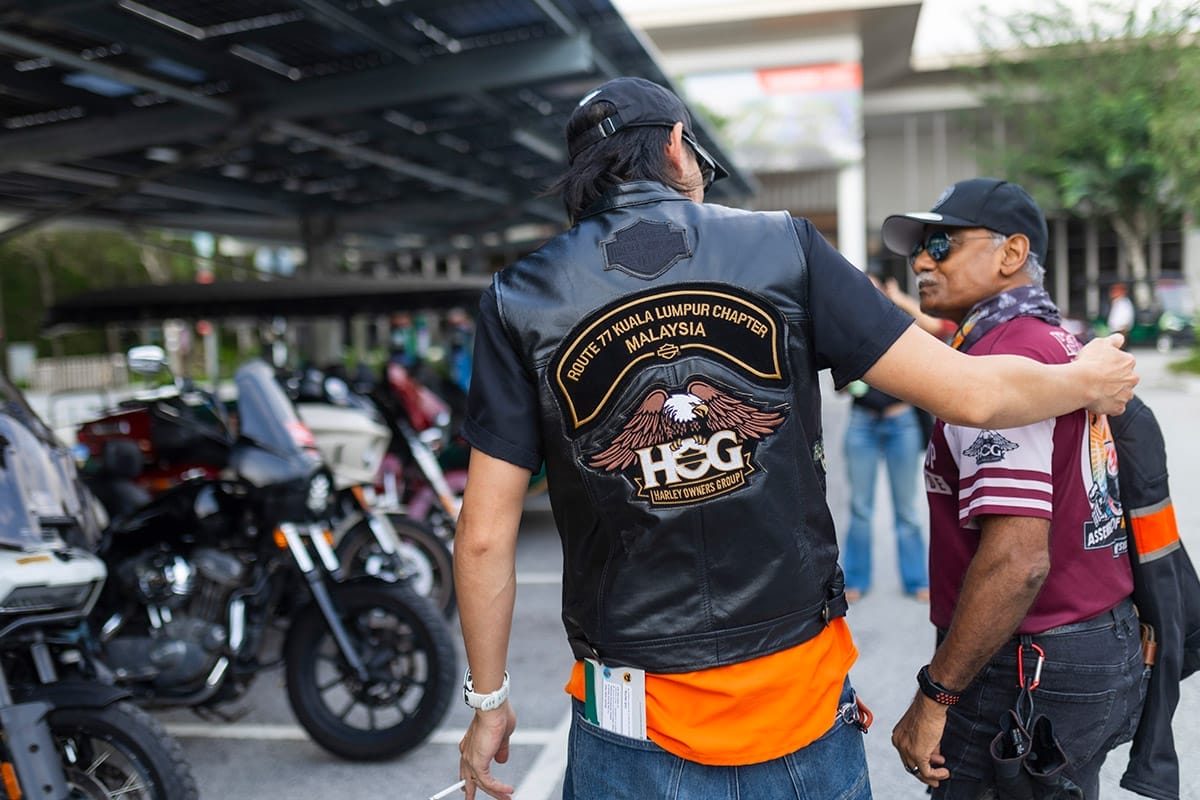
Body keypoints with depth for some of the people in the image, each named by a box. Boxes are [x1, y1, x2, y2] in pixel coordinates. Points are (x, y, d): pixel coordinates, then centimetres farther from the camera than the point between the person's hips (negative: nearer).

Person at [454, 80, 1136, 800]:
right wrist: (1086, 381, 17)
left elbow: (486, 536, -6)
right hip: (805, 710, 1)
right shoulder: (784, 248, -5)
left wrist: (489, 700, 8)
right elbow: (972, 394, -4)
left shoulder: (520, 301, -4)